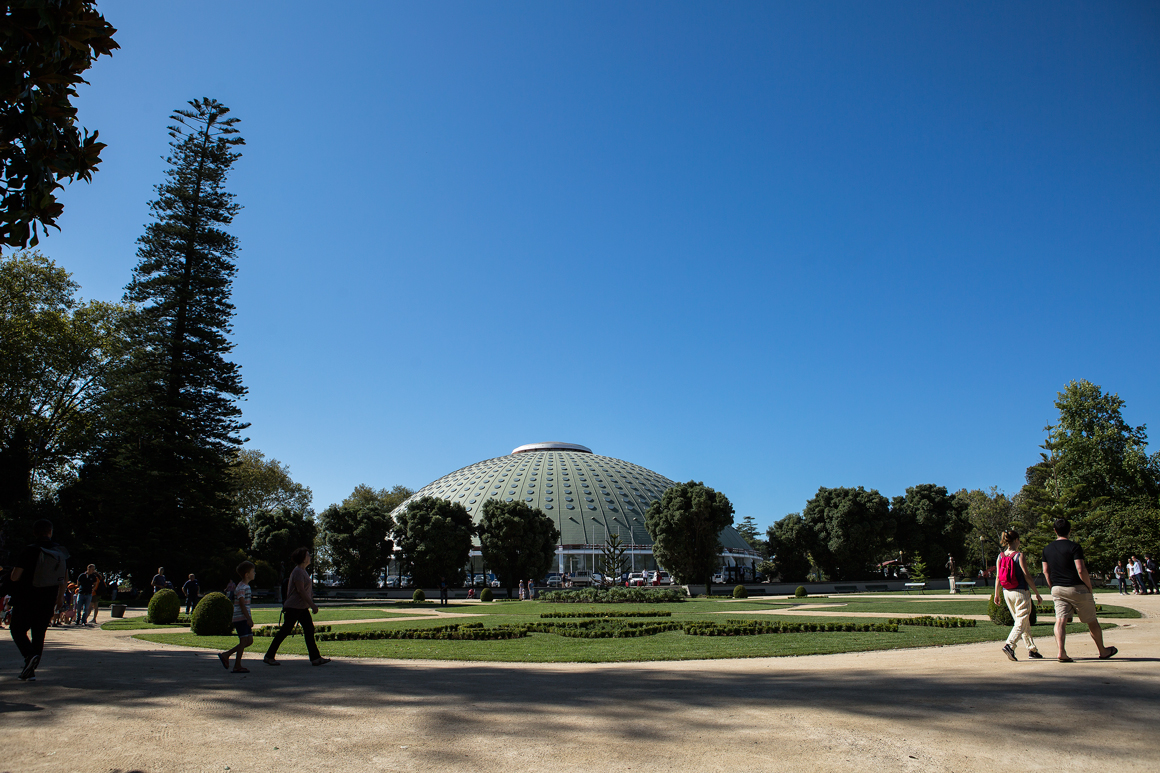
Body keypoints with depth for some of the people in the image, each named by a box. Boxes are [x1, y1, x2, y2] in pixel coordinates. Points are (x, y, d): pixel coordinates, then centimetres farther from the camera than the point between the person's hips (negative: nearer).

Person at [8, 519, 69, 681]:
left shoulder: (29, 551, -14)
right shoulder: (62, 553, 2)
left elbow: (14, 577, -15)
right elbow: (65, 579, 9)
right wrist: (60, 596, 22)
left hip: (26, 600, -4)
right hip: (48, 602, 4)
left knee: (17, 629, 10)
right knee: (39, 633, 12)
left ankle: (30, 655, -15)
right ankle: (30, 670, 13)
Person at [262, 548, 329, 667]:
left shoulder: (303, 571, 14)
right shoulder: (298, 571, -16)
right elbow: (301, 590, -22)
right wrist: (312, 605, -20)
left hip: (302, 608, 10)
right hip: (294, 607, -10)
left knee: (309, 629, 3)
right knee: (285, 631, -1)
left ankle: (315, 658, 2)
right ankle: (269, 656, 11)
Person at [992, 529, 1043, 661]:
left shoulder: (1000, 557, 3)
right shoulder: (1019, 555, -13)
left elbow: (998, 577, 5)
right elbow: (1027, 576, -13)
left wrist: (997, 594, 13)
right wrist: (1037, 593, -6)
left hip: (1007, 593, 6)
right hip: (1021, 592, -6)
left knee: (1024, 622, 18)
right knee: (1022, 622, -3)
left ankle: (1032, 650, 25)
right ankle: (1009, 645, -21)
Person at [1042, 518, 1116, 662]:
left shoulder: (1047, 549, 6)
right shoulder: (1074, 547, -11)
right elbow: (1081, 570, -16)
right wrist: (1090, 588, -6)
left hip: (1057, 590, 4)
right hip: (1077, 588, -4)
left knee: (1060, 620, -4)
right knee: (1092, 621, 14)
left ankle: (1061, 651, -22)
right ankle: (1103, 651, 29)